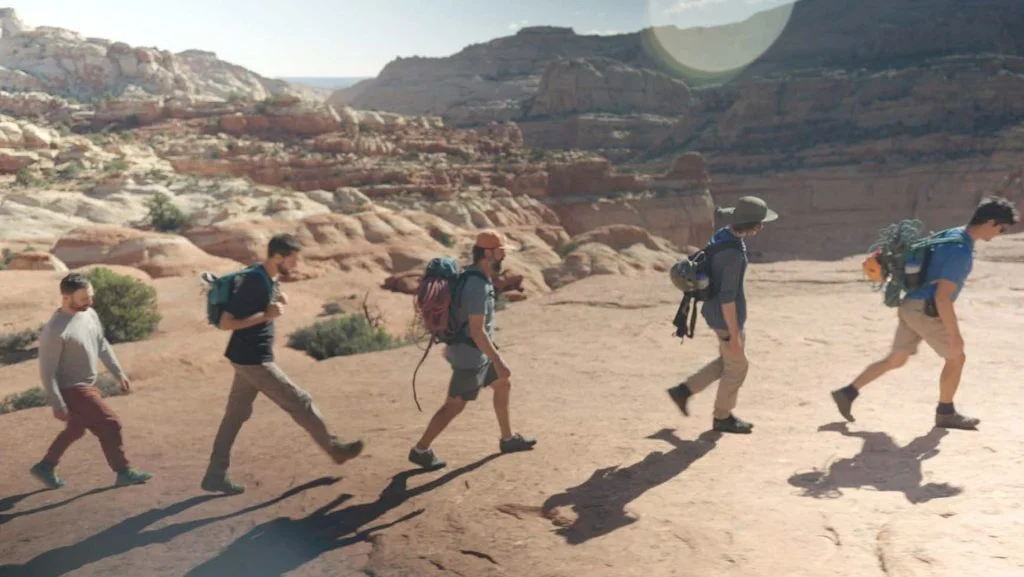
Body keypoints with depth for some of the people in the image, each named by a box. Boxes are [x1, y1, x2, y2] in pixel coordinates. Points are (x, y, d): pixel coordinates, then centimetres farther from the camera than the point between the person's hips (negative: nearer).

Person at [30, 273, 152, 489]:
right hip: (73, 390, -9)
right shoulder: (55, 331, -26)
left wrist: (119, 373, 12)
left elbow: (102, 345, 12)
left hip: (88, 385, 9)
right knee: (110, 424, -4)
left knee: (75, 430, 23)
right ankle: (124, 472, 10)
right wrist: (58, 405, -17)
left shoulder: (89, 313, -2)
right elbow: (47, 371, -20)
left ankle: (45, 467, 42)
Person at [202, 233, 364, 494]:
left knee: (236, 414, 14)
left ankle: (215, 475, 22)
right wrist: (266, 315, -24)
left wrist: (276, 298, 5)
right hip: (253, 360, -10)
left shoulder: (268, 277, 6)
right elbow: (225, 323, -23)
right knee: (300, 403, 1)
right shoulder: (254, 282, -23)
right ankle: (335, 449, 16)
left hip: (251, 358, 10)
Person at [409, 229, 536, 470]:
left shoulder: (470, 276, 5)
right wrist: (499, 361, -26)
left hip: (473, 351, 10)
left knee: (503, 385, 20)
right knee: (454, 406, 3)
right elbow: (477, 331, -30)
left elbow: (461, 315, 16)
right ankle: (421, 450, 17)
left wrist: (452, 343, 26)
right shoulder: (478, 286, -27)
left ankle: (508, 438, 33)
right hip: (471, 355, -10)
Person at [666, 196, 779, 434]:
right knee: (737, 367, 11)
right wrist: (734, 334, -20)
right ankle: (722, 417, 28)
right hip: (727, 316, -9)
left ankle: (684, 390, 24)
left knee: (727, 361, 23)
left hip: (714, 310, 9)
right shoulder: (733, 253, -29)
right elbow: (727, 297, -27)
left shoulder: (721, 234, 1)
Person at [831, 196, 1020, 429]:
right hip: (925, 311, -9)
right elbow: (942, 297, -24)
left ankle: (847, 393, 14)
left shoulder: (952, 234, 10)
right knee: (956, 358, 8)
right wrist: (954, 334, -19)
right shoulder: (961, 251, -21)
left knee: (895, 360, 14)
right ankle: (945, 413, 23)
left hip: (911, 306, 9)